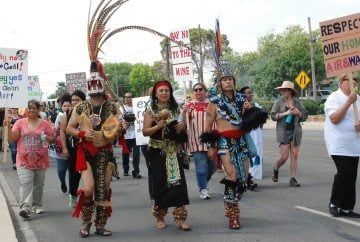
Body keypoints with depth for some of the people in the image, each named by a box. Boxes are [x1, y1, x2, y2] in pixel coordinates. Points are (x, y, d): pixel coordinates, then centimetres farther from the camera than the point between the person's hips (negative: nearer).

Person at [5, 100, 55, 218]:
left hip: (40, 160, 2)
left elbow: (52, 139, 8)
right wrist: (8, 127, -13)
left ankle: (37, 206, 24)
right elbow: (12, 139, 1)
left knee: (39, 184, 11)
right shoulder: (20, 122, 4)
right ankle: (25, 207, -20)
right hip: (24, 160, -2)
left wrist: (48, 139, -14)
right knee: (25, 183, -14)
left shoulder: (45, 123, 5)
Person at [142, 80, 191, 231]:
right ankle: (160, 218, 15)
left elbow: (182, 125, 21)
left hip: (174, 152, 3)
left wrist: (183, 125, -1)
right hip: (158, 152, -3)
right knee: (160, 183, 1)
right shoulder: (150, 110, 0)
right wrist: (157, 126, -22)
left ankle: (180, 218, -3)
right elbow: (145, 132, -5)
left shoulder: (175, 109, 10)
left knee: (178, 182, -6)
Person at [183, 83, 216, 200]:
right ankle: (203, 189, 4)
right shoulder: (190, 105, 1)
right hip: (197, 140, -3)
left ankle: (203, 182, 33)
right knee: (201, 165, -5)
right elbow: (184, 122, -7)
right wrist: (184, 112, -27)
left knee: (212, 165, 9)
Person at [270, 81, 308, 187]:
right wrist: (286, 113, -15)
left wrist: (298, 113, -10)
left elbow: (304, 117, 11)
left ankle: (293, 179, 7)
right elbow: (273, 116, -5)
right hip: (283, 132, -2)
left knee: (294, 156, 0)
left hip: (295, 131, 2)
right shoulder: (279, 102, 2)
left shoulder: (297, 102, 7)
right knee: (284, 157, -5)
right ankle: (275, 169, 26)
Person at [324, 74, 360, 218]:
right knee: (344, 172, -16)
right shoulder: (334, 98, -8)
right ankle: (334, 204, 3)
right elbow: (334, 119, -19)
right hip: (338, 145, -7)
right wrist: (348, 102, -22)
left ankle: (346, 208, 14)